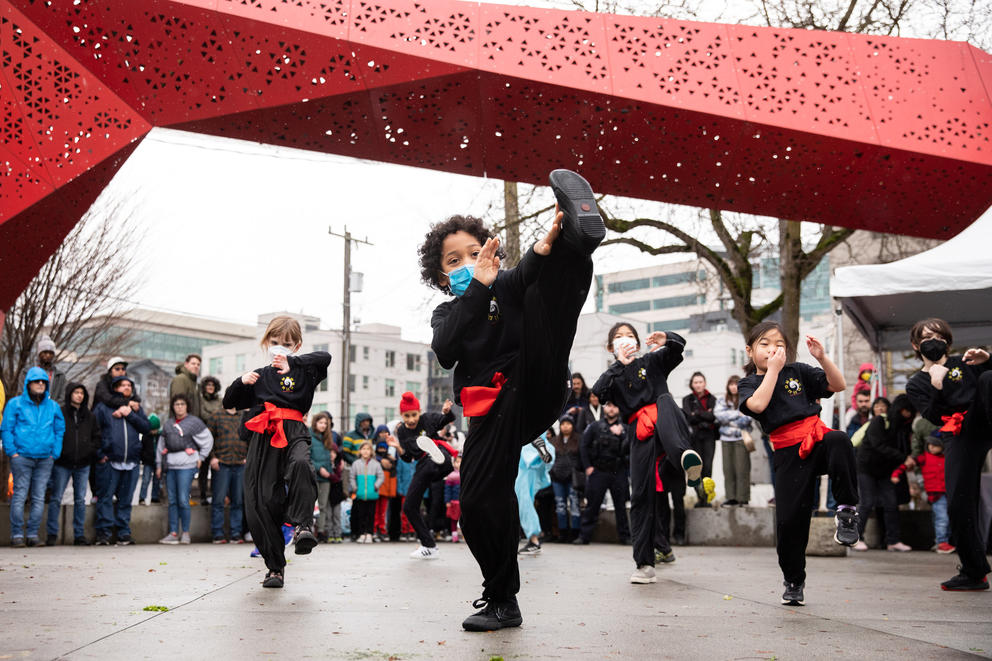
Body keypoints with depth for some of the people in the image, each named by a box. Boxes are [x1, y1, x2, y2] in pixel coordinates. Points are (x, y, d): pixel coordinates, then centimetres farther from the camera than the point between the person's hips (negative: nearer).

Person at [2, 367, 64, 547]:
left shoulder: (53, 406, 13)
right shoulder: (15, 404, 3)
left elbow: (60, 431, 16)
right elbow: (6, 429, 3)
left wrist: (54, 453, 5)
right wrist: (12, 452, -6)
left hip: (45, 459, 3)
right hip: (22, 457, -3)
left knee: (39, 498, 3)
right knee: (19, 496, -5)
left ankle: (33, 534, 8)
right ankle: (17, 534, 0)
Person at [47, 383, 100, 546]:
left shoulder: (89, 416, 12)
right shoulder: (59, 413, -1)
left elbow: (97, 436, 16)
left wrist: (92, 450, 1)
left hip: (83, 465, 4)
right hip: (62, 464, -3)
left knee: (80, 500, 5)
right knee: (56, 499, -1)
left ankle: (79, 534, 10)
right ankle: (52, 534, 5)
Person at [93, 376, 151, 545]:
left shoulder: (136, 408, 18)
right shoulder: (103, 407, 7)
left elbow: (146, 427, 6)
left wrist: (130, 415, -6)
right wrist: (99, 453, -6)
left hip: (132, 461, 3)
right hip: (110, 461, -3)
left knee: (126, 499, 6)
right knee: (106, 497, -7)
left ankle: (124, 533, 10)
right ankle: (103, 532, -5)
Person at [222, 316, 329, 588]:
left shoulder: (303, 371, 12)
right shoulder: (260, 376, 20)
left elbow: (325, 357, -8)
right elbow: (229, 402, 21)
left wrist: (292, 362, -16)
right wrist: (241, 382, 3)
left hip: (293, 433, -2)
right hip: (264, 438, 3)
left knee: (300, 464, -39)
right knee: (261, 504, -4)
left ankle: (302, 526, -37)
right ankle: (275, 566, 7)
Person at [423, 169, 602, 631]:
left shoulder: (510, 287, 11)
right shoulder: (447, 314, 17)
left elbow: (526, 275, -16)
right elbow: (446, 353, -8)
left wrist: (545, 247, -41)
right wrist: (478, 289, -17)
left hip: (534, 391, -3)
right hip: (493, 413, 3)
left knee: (544, 292, -22)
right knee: (477, 505, -8)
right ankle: (502, 601, 13)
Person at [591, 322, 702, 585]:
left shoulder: (652, 361, 22)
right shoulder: (614, 374, 24)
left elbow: (679, 347, 4)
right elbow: (598, 393, 0)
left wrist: (667, 340, -19)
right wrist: (620, 364, -2)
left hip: (667, 425, -2)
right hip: (640, 434, 2)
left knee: (664, 400, -38)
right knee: (641, 496, -6)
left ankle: (685, 458, -68)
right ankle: (644, 564, -1)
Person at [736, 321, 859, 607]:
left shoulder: (798, 372, 12)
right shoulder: (748, 384, 9)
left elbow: (838, 385, 6)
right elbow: (758, 404, -15)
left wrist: (822, 358, -7)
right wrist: (773, 369, -9)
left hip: (817, 441, 0)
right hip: (788, 454, 0)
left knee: (839, 440, -37)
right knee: (789, 519, -4)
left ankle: (847, 511, -24)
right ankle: (793, 582, 19)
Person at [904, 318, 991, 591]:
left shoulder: (964, 363, 17)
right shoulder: (916, 384, 13)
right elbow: (934, 417, -3)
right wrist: (937, 388, -18)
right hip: (960, 438, 0)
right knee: (959, 505, -9)